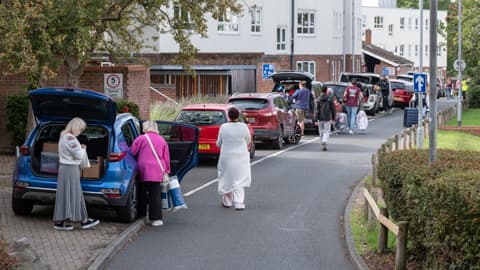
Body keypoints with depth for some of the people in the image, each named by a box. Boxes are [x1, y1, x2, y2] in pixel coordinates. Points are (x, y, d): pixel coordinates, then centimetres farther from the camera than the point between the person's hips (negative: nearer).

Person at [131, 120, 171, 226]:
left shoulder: (141, 139, 1)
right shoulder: (162, 140, 13)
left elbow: (132, 153, 2)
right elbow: (166, 157, 15)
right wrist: (166, 171, 21)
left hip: (143, 170, -2)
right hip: (157, 171, 2)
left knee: (142, 194, 10)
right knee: (155, 195, 1)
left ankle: (141, 216, 16)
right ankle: (156, 218, -3)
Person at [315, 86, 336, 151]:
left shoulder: (318, 100, -3)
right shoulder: (330, 99, -3)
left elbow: (317, 110, -6)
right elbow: (333, 109, 1)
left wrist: (316, 119, -5)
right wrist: (333, 118, 9)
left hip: (320, 118, 1)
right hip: (327, 118, -1)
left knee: (321, 132, 14)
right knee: (326, 131, -1)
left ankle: (323, 143, 22)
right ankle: (324, 142, -24)